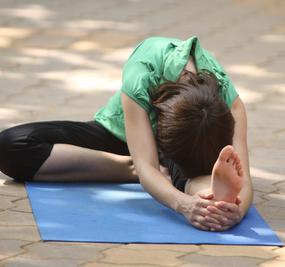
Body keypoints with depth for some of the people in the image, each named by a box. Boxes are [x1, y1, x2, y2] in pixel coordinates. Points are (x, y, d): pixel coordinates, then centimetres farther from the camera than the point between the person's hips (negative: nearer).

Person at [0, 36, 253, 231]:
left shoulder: (227, 100, -36)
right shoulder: (140, 77, -41)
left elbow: (241, 176, -46)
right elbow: (146, 167, -49)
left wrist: (238, 208, -70)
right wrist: (184, 205, -70)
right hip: (119, 134, 1)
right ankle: (130, 169, -24)